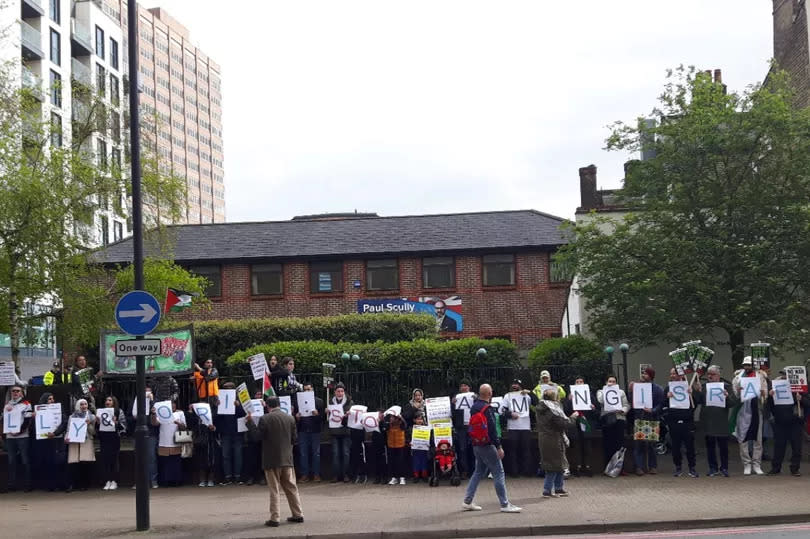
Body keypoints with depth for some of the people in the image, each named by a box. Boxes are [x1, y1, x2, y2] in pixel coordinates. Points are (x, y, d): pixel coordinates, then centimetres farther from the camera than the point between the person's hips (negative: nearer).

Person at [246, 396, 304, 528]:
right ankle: (298, 514, 16)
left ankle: (275, 518, -1)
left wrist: (249, 422, -3)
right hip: (287, 458, 4)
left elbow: (258, 435, -10)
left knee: (274, 490, 0)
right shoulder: (290, 418, 3)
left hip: (271, 460, -4)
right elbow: (294, 439, 6)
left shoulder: (265, 419, -11)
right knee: (291, 487, 13)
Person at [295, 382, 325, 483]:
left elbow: (323, 415, -1)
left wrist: (317, 414, -21)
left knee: (316, 453, 2)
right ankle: (305, 474, 8)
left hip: (315, 430, -1)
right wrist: (297, 417, -13)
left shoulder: (319, 401, 5)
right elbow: (295, 415, 9)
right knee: (303, 453, 3)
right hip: (303, 430, 2)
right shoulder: (298, 401, 9)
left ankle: (316, 474, 8)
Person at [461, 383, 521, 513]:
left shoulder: (474, 407, 9)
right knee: (498, 472, -4)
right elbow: (492, 429, -21)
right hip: (487, 446, -9)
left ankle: (467, 502, 17)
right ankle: (505, 504, -4)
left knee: (479, 472, 18)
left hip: (476, 445, 9)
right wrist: (498, 447, -19)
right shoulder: (486, 409, -17)